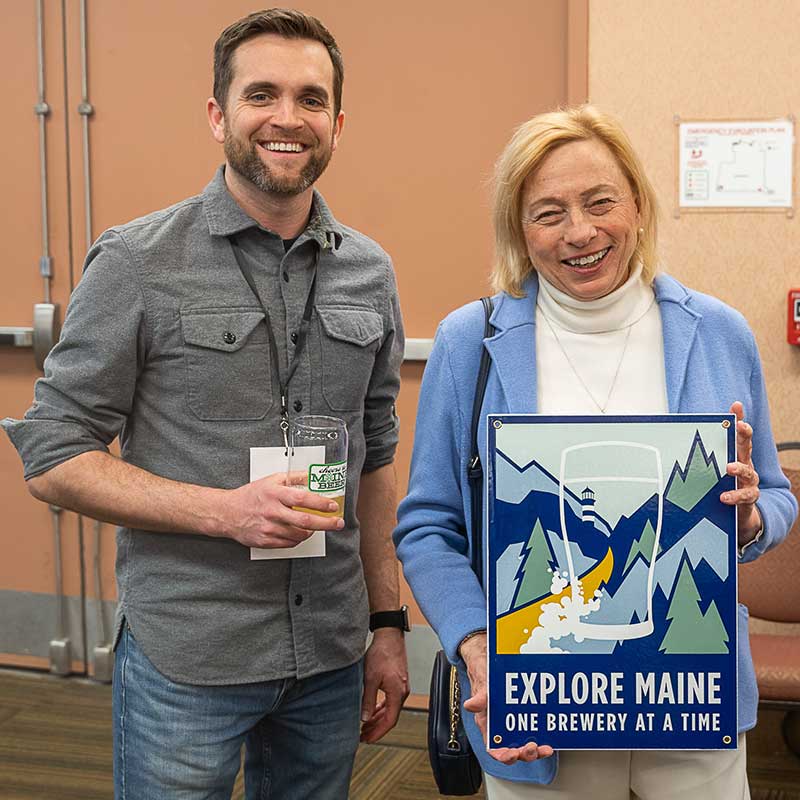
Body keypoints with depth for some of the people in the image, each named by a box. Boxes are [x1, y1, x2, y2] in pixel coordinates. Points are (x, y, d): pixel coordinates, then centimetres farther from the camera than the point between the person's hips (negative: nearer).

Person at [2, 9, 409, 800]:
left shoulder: (369, 272, 5)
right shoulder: (137, 262, -8)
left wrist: (387, 623, 10)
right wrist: (226, 509, -20)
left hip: (330, 659, 4)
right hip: (186, 662, -4)